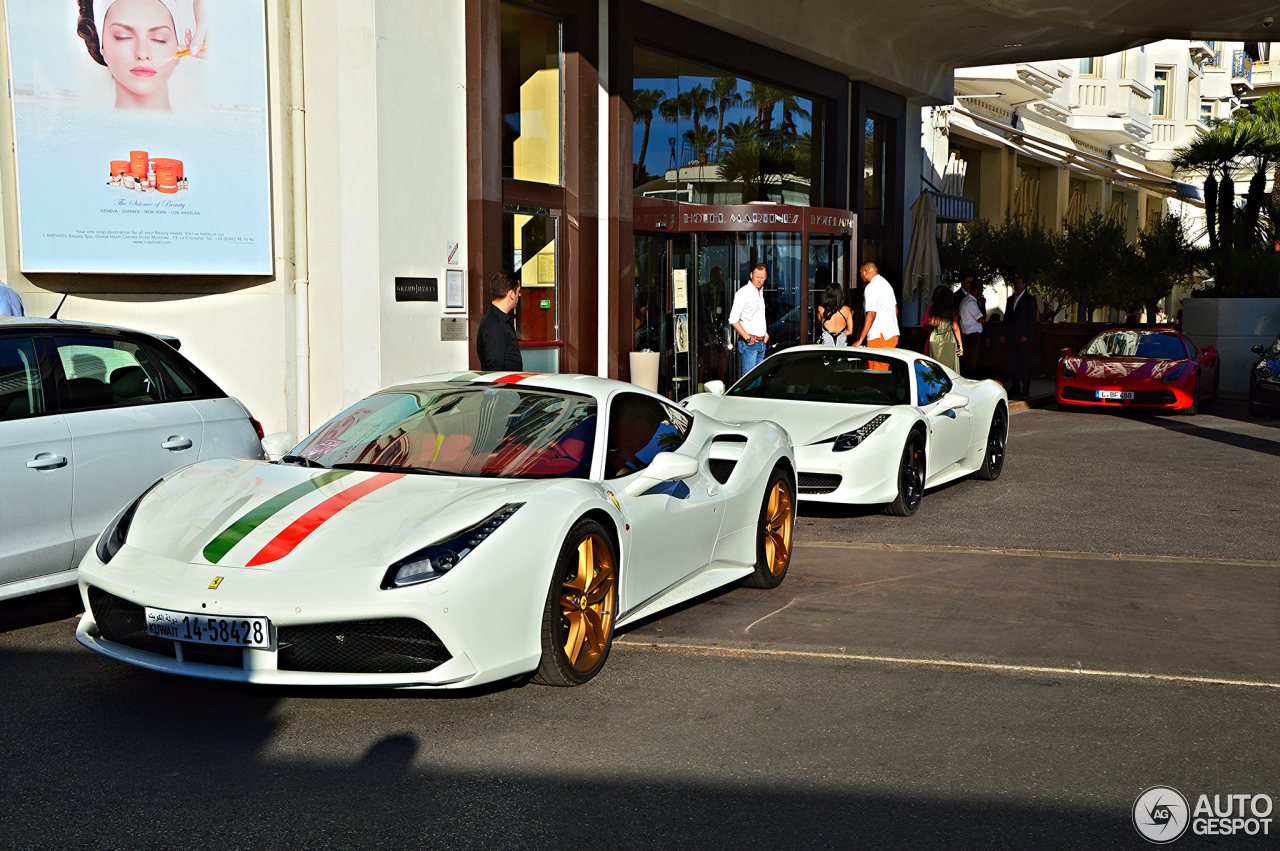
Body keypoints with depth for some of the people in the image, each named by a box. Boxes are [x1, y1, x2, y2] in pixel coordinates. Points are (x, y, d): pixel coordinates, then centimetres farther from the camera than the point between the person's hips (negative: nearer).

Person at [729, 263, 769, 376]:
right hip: (749, 343, -8)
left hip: (761, 342, 8)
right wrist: (747, 338, -18)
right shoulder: (743, 293, -10)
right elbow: (733, 319, -15)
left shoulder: (761, 292, 16)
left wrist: (765, 332, 16)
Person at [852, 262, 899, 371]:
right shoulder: (886, 284, 18)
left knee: (877, 372, -9)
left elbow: (871, 314, -18)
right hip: (893, 334, 9)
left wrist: (860, 339, -18)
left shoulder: (871, 288, -11)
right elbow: (895, 309, 23)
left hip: (879, 336, -9)